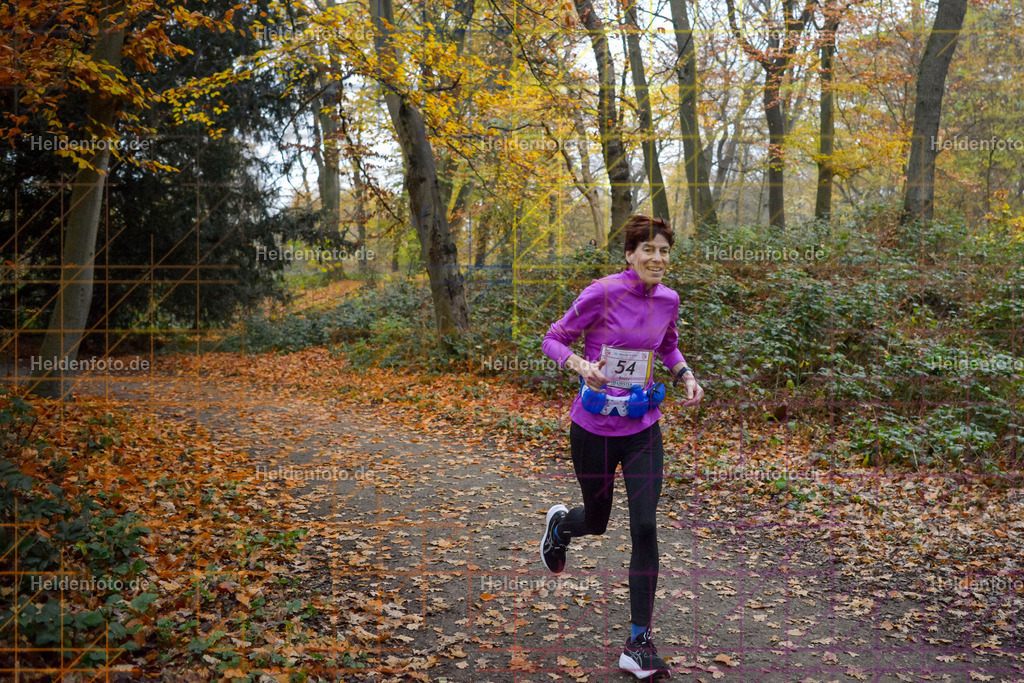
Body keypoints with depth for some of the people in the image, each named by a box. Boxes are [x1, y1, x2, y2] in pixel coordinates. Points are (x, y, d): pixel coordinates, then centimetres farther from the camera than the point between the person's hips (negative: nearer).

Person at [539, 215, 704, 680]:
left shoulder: (667, 299, 0)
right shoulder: (602, 294, -15)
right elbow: (553, 340, -8)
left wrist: (687, 376, 1)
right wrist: (580, 364, -28)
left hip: (642, 429, 3)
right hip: (593, 427, -3)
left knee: (645, 528, -6)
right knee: (598, 521, 14)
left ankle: (638, 643, 5)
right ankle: (560, 523, 54)